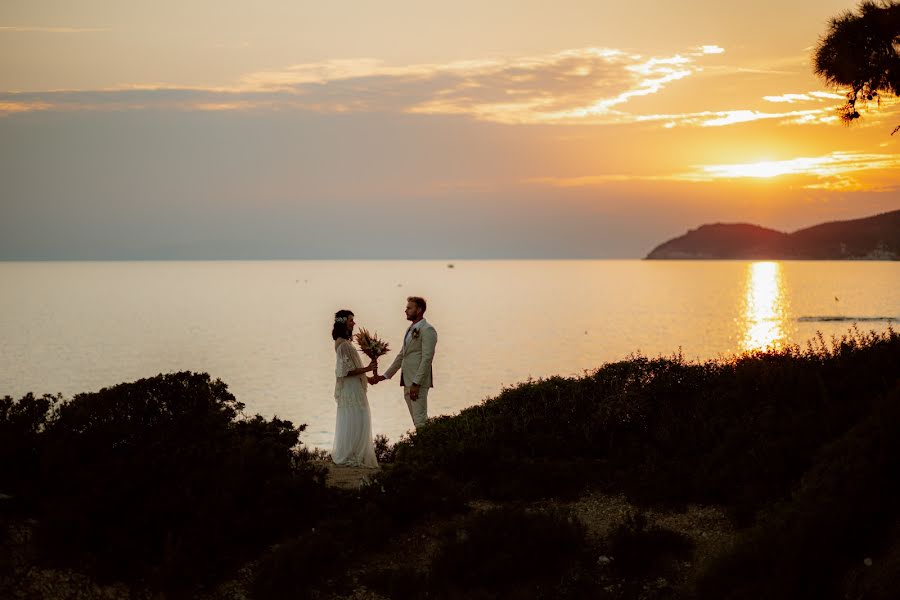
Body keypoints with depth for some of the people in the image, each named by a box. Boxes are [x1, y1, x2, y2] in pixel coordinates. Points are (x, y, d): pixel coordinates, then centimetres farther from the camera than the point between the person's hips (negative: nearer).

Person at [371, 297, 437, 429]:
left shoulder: (427, 330, -9)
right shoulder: (411, 330, 20)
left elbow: (426, 359, -16)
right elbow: (401, 356, 24)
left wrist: (416, 383, -21)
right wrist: (383, 376, 20)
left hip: (418, 383, -9)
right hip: (407, 383, 9)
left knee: (420, 420, -11)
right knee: (417, 420, 10)